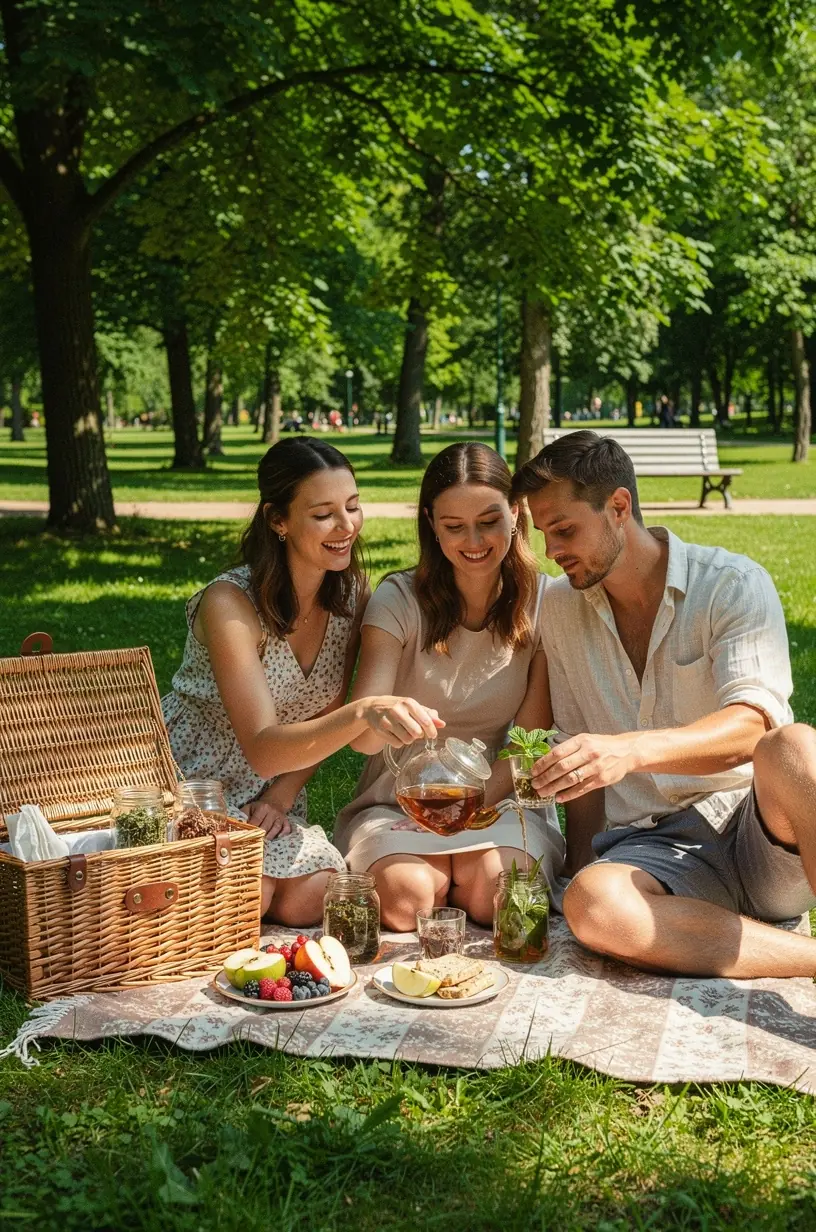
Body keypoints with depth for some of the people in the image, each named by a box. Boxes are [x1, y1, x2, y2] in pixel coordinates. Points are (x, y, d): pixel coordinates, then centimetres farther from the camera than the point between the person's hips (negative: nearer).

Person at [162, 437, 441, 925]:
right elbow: (262, 750, -33)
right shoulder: (229, 603, -25)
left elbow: (326, 718, 6)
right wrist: (363, 714, -49)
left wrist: (282, 795, -9)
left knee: (309, 899, -19)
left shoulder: (353, 595, -6)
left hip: (274, 792, 5)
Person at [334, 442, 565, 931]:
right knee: (409, 900, -28)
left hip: (499, 794, 0)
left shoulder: (545, 602, -6)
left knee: (500, 898, -29)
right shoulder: (398, 599, -9)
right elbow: (362, 735, -19)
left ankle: (452, 877, 5)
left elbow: (534, 735, -4)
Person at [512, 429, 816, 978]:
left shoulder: (734, 586, -4)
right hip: (650, 847, 3)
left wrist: (630, 749, -37)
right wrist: (582, 870, 3)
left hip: (759, 830, -3)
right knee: (592, 903, -34)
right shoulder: (560, 609, 10)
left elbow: (752, 727, -20)